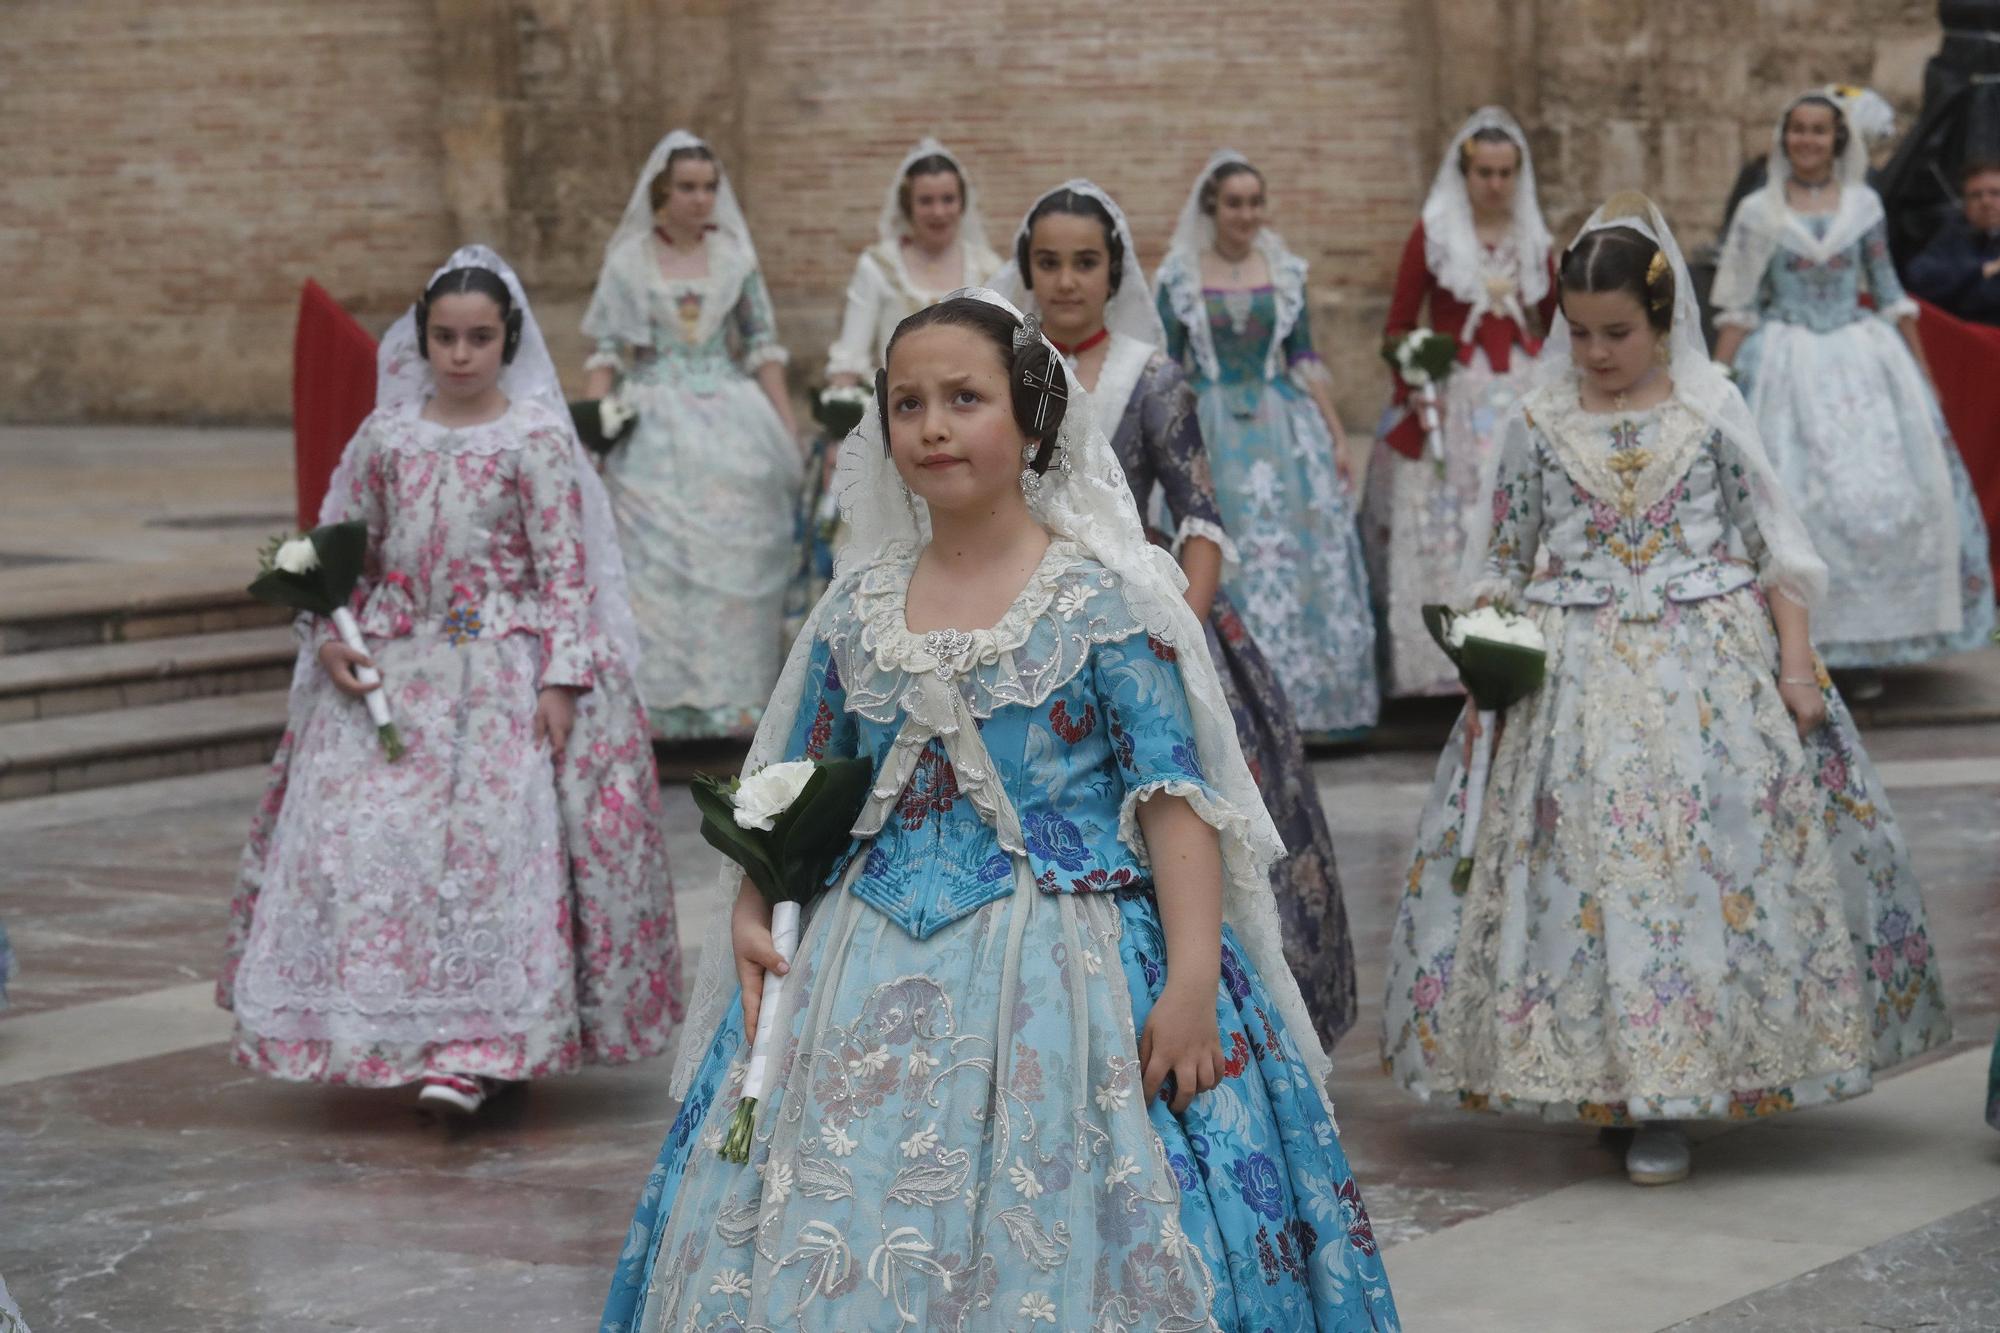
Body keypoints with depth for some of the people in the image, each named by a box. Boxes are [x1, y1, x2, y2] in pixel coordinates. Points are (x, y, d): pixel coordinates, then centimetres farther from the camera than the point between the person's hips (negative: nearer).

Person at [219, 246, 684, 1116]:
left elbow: (565, 570, -5)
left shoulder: (536, 440, -4)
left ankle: (475, 1051, -10)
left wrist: (560, 681, -12)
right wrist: (332, 637, -1)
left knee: (491, 841, -12)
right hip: (391, 673, 4)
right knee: (358, 839, -1)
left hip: (503, 673, -4)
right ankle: (384, 1035, 11)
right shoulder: (386, 434, 7)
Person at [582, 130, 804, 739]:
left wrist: (787, 429, 6)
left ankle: (734, 698, 5)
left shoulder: (735, 257, 8)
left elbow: (762, 347, 11)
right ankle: (663, 700, -3)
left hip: (730, 422, 2)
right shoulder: (628, 261, 4)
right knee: (655, 562, -6)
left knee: (734, 560, -1)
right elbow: (606, 352, 3)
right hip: (654, 431, -2)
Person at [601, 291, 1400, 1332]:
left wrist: (1190, 982, -17)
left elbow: (1176, 796, -8)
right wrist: (753, 916, 0)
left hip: (1065, 977, -4)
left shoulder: (1105, 597, -4)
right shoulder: (857, 608, 9)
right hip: (878, 989, 4)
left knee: (1047, 1246, -6)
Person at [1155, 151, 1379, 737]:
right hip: (1209, 432, -2)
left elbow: (1305, 360, 9)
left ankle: (1293, 695, 10)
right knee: (1217, 563, -3)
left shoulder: (1285, 272, 7)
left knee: (1291, 558, 0)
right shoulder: (1180, 277, 1)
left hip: (1282, 429, 2)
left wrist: (1337, 437, 5)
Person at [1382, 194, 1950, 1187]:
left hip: (1709, 675, -1)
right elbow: (1501, 565, 12)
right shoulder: (1538, 427, 6)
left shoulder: (1713, 414, 3)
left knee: (1706, 861, -6)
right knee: (1588, 868, -4)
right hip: (1575, 684, 1)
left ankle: (1664, 1107, 0)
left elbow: (1775, 550, 5)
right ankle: (1606, 1081, 8)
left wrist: (1797, 667, -1)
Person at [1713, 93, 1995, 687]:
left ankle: (1870, 643, 4)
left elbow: (1889, 293, 12)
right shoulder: (1758, 212, 3)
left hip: (1862, 360, 2)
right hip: (1787, 365, -1)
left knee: (1880, 495, -4)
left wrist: (1920, 368, 10)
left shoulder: (1864, 206, 6)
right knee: (1790, 502, -7)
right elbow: (1738, 306, 5)